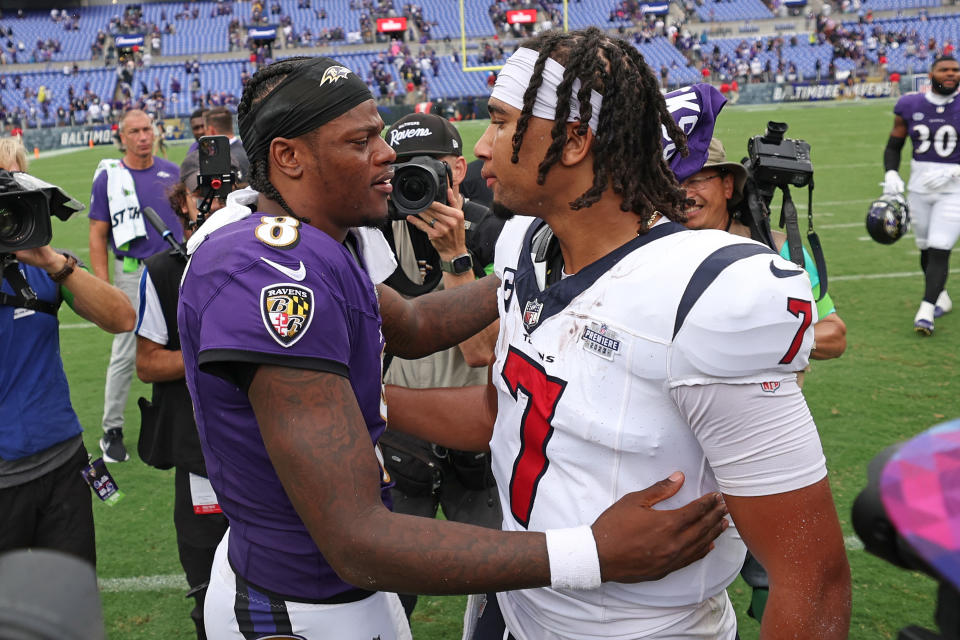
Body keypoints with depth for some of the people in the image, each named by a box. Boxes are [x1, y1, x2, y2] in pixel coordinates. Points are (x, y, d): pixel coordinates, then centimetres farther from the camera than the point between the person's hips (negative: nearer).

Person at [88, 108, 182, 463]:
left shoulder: (172, 172, 7)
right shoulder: (109, 177, -2)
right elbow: (98, 236, -1)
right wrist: (103, 286, -9)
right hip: (133, 273, -3)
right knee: (125, 354, -2)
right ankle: (112, 431, 10)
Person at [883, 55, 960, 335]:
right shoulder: (910, 106, 1)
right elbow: (893, 146, 10)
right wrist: (891, 175, -7)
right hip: (919, 188, 3)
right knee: (926, 248, 13)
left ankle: (926, 311, -11)